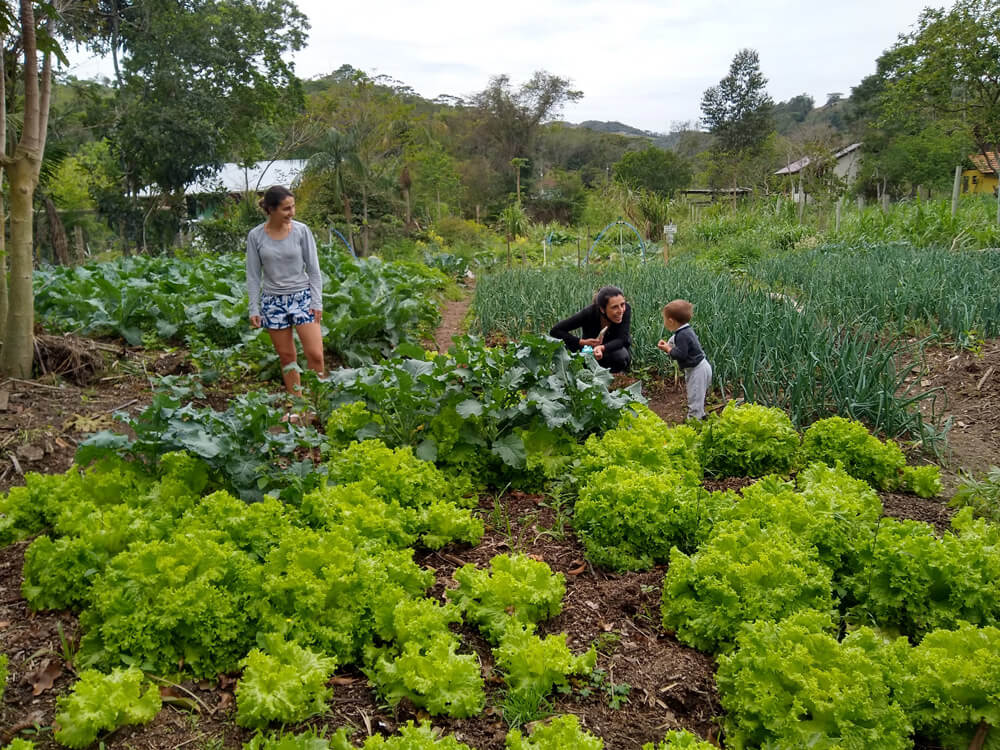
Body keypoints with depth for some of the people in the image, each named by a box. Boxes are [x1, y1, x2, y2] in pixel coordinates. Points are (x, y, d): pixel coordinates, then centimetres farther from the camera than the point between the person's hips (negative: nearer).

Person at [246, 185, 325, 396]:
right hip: (273, 300, 1)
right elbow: (253, 275, 2)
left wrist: (317, 302, -6)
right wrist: (254, 309, -2)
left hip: (302, 296, -1)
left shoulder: (301, 230, -5)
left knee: (315, 354, -9)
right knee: (287, 357, 7)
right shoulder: (256, 236, -3)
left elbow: (313, 269, -1)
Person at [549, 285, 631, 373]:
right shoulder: (589, 312, -29)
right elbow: (555, 331, -24)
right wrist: (582, 342, -32)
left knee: (621, 355, -35)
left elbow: (621, 339, -30)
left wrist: (602, 348, -49)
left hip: (615, 348, -1)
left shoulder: (626, 309, -26)